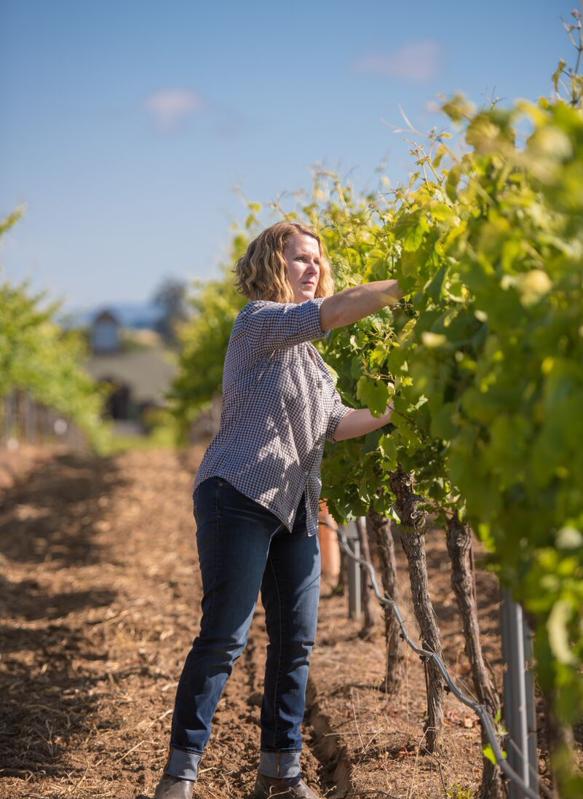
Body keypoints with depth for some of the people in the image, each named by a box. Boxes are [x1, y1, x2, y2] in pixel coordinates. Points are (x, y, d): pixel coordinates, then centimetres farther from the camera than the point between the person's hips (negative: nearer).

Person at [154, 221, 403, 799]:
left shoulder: (306, 349, 20)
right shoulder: (259, 322, -6)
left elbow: (334, 423, 15)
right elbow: (333, 310, -21)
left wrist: (396, 410, 2)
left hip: (295, 510, 9)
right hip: (239, 496, -9)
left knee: (296, 640, 6)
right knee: (224, 637, -10)